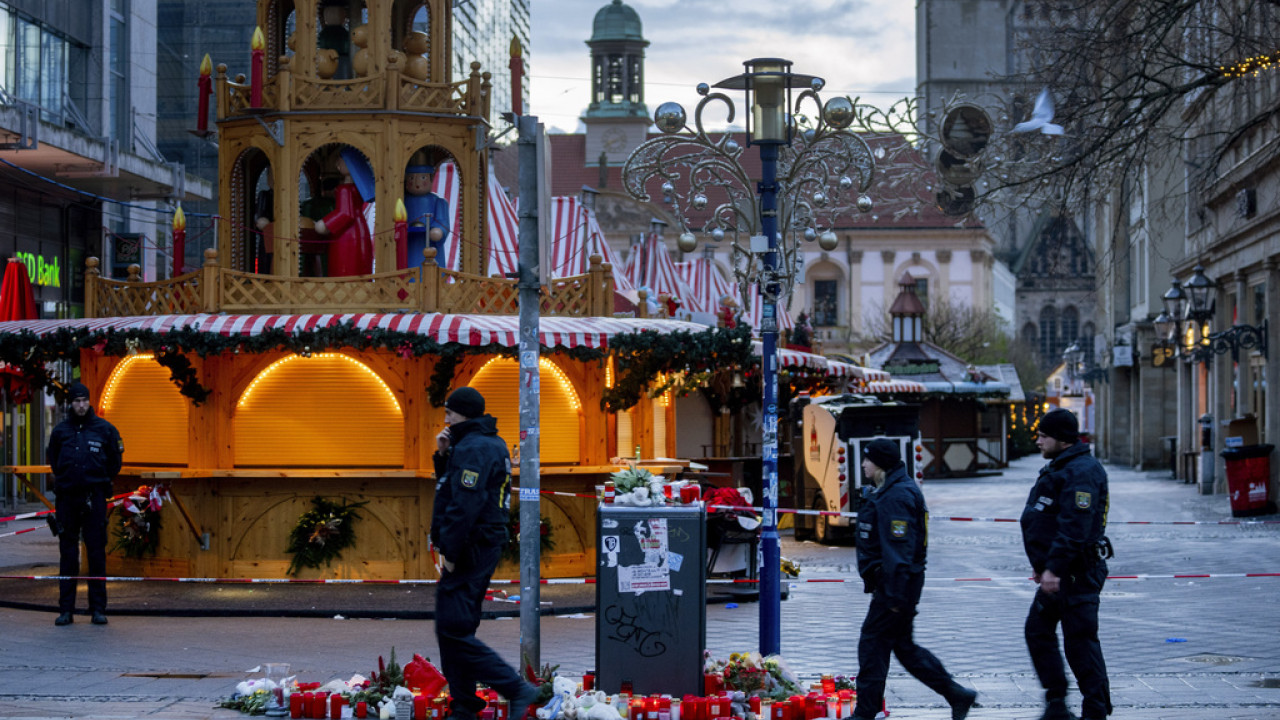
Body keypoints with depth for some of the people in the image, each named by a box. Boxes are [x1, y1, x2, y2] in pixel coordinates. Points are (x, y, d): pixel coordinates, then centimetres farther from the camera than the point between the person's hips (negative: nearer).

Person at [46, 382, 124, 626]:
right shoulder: (60, 431, 7)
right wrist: (65, 478, 13)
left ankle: (98, 608, 3)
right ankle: (66, 608, 7)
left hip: (95, 498, -1)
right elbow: (52, 459, 21)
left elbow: (115, 461, 14)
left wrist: (100, 480, 10)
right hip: (67, 497, 1)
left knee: (97, 553, -1)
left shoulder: (105, 429, 4)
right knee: (67, 553, 3)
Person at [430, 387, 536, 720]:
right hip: (484, 547, 11)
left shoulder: (473, 449, -17)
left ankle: (516, 689, -13)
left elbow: (465, 506, -24)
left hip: (469, 550, -11)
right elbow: (451, 485, 25)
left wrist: (450, 552, -19)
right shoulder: (490, 444, 17)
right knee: (454, 628, 15)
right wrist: (443, 455, 9)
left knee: (453, 630, -12)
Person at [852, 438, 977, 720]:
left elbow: (899, 548, -23)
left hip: (896, 583, -11)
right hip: (890, 583, 11)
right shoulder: (888, 491, 16)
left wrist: (895, 595, -24)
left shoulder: (896, 496, -18)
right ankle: (957, 695, 17)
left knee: (872, 645, -4)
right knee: (904, 646, 14)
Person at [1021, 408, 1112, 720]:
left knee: (1080, 640, -7)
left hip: (1077, 573, -11)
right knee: (1038, 630, 14)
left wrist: (1054, 568, -29)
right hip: (1058, 571, 11)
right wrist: (1041, 563, 25)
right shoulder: (1059, 467, 16)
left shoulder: (1082, 472, -18)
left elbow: (1074, 527, -26)